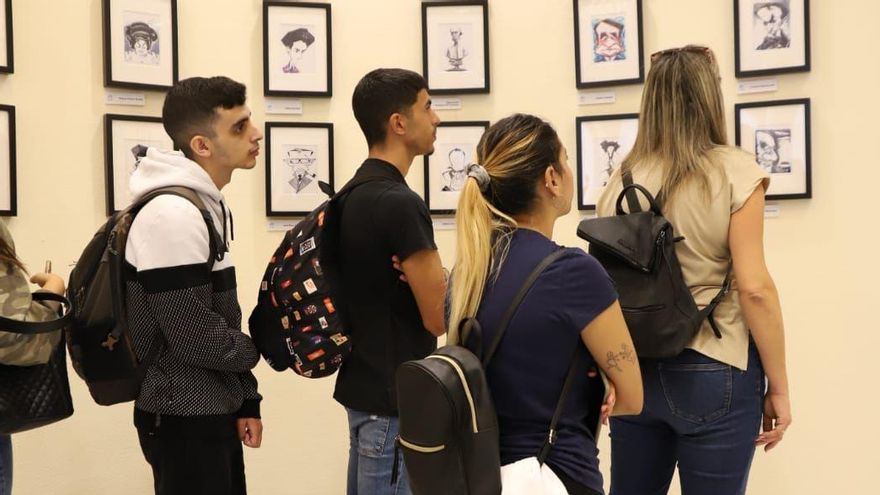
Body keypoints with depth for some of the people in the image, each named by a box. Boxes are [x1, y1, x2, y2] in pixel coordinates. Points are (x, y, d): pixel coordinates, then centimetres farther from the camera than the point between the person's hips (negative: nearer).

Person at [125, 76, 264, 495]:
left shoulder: (209, 204, 10)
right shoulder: (172, 214, -21)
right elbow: (194, 336, -23)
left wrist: (244, 399, 12)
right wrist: (259, 349, -5)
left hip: (216, 410, 9)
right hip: (183, 419, -9)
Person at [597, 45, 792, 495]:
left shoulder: (624, 176, 3)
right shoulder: (734, 171, -9)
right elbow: (754, 288, -13)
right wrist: (778, 387, -6)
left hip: (634, 369, 5)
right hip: (714, 373, -4)